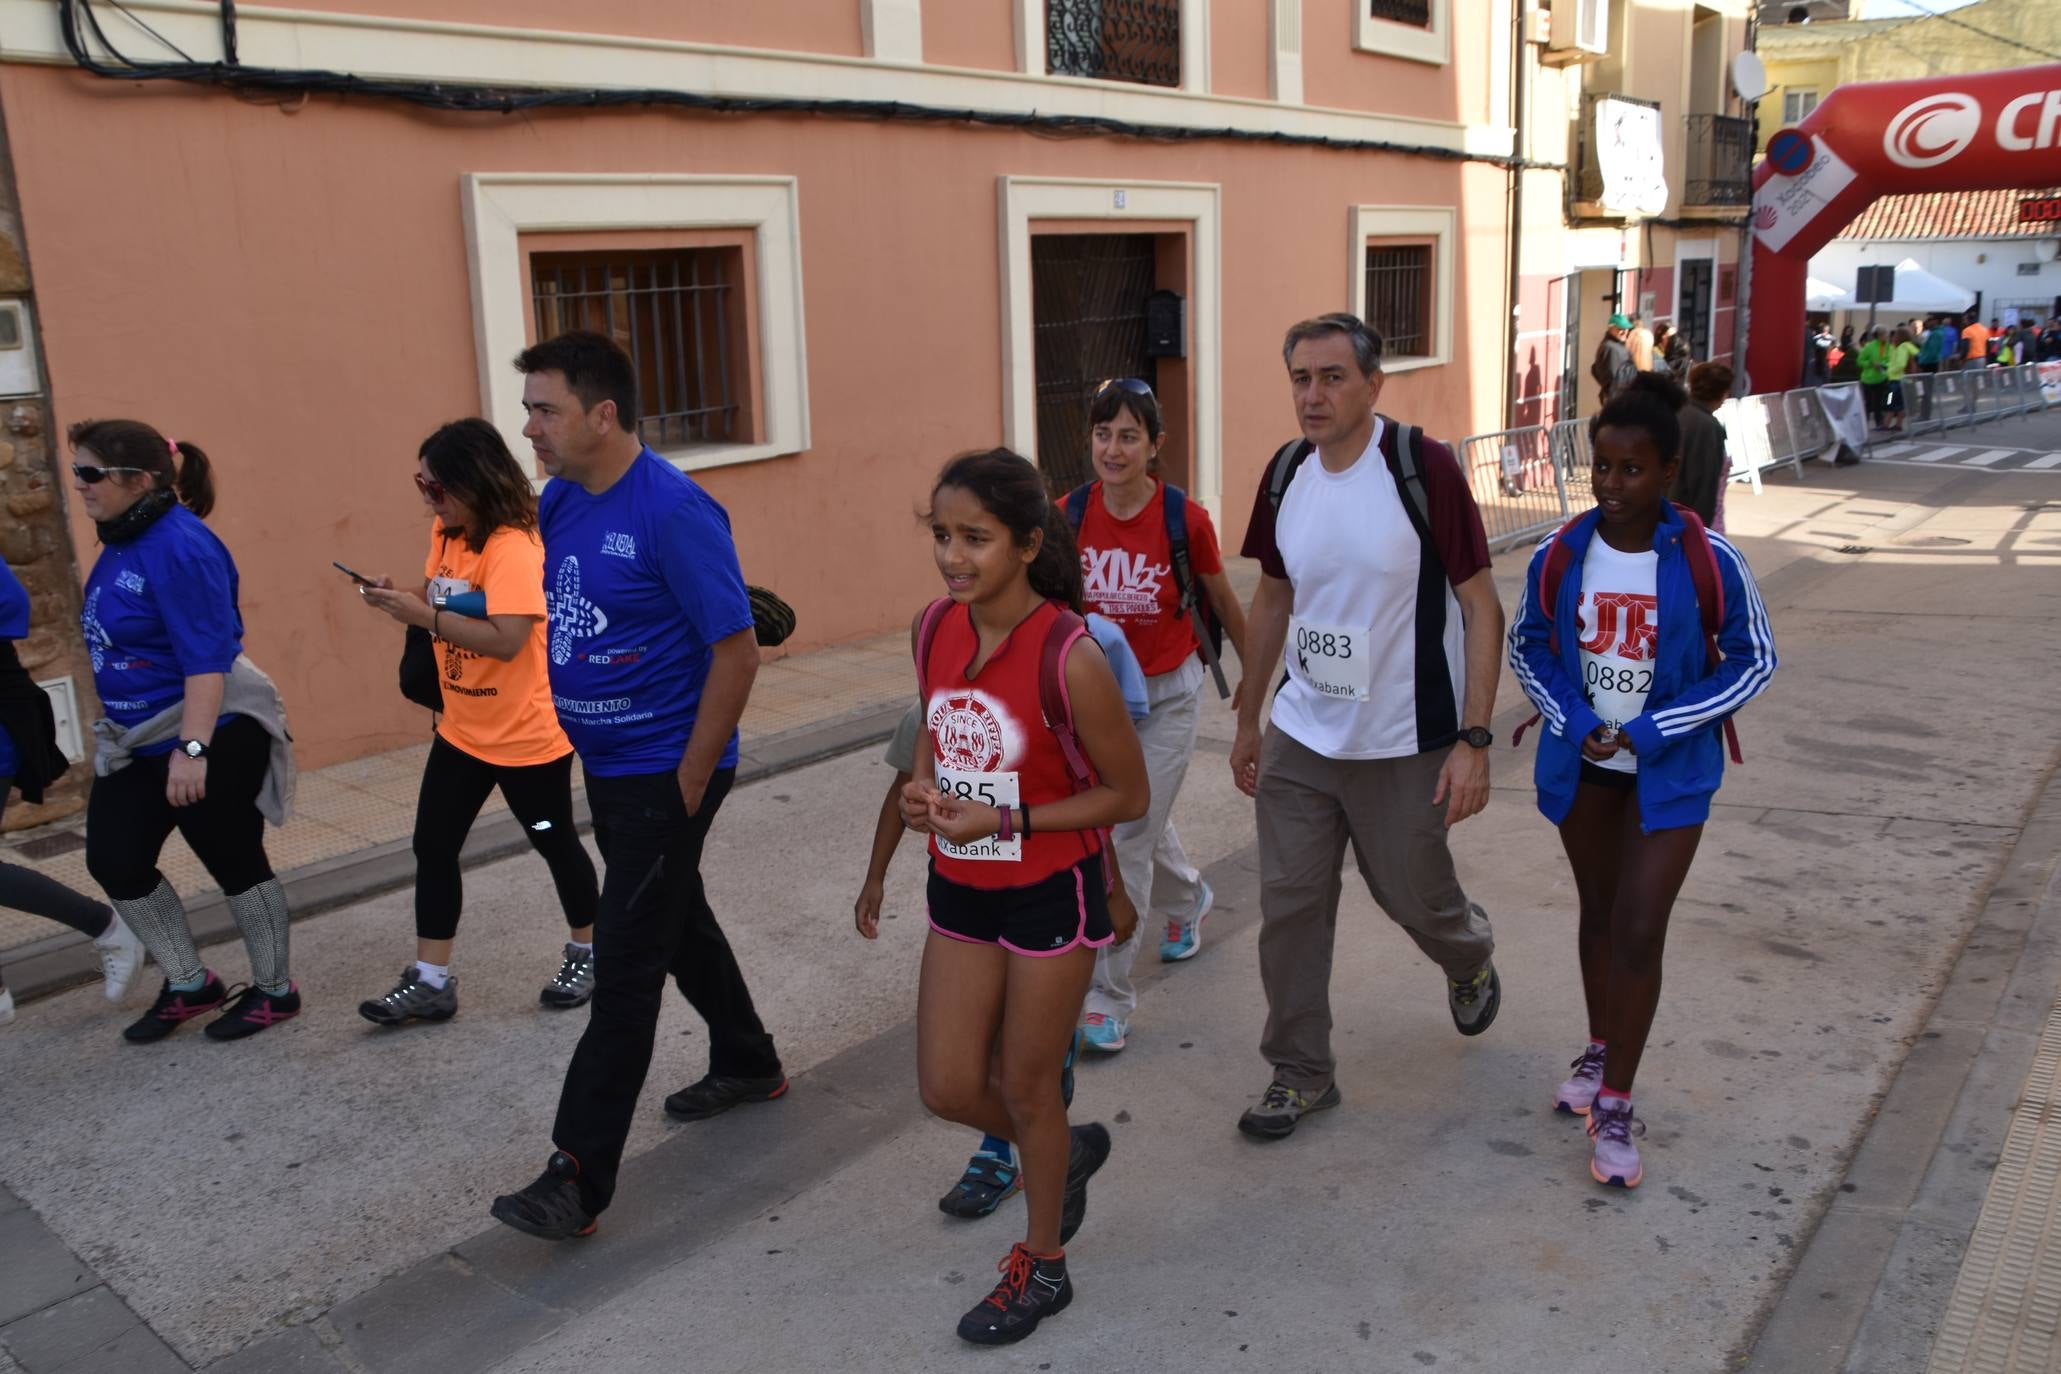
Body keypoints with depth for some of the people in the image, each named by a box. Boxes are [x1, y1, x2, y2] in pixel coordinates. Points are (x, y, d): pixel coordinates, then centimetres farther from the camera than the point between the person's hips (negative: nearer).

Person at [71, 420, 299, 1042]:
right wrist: (115, 727, 21)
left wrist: (191, 749, -30)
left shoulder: (180, 547, -21)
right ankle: (189, 985, 28)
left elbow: (207, 657, -26)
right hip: (137, 740, 9)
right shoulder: (118, 544, 7)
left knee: (234, 863, 5)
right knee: (115, 861, 12)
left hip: (211, 737, -9)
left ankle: (275, 991, 23)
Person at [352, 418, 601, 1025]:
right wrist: (403, 601, -4)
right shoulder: (447, 535, 4)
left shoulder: (513, 549, -23)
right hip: (461, 729, 8)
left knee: (554, 840, 10)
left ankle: (588, 952, 30)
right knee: (432, 845, 6)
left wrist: (422, 615, -31)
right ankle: (431, 981, 16)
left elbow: (506, 639, -32)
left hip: (527, 733, -8)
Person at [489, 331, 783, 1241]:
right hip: (604, 765, 9)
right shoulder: (557, 502, 3)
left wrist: (688, 784, -18)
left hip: (666, 773, -9)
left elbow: (737, 653, -21)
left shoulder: (673, 511, -21)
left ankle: (580, 1177, 5)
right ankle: (748, 1065, 43)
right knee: (676, 918, 22)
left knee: (624, 965, -4)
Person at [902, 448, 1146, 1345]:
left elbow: (1129, 795, -15)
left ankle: (1042, 1266, 36)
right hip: (960, 891, 6)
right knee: (948, 1087, 11)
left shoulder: (1068, 659, -24)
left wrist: (1008, 820, -24)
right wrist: (922, 784, -9)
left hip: (1050, 896, -6)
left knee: (1027, 1089, 10)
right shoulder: (933, 630, -6)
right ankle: (1068, 1153, 43)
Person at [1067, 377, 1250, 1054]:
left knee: (1130, 837, -6)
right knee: (1140, 823, 20)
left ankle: (1109, 997, 5)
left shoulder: (1186, 519, -15)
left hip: (1166, 694, -3)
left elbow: (1224, 602, 1)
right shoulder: (1069, 515, -8)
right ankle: (1188, 900, 54)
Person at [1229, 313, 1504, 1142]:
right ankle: (1301, 1073, 22)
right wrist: (1247, 721, 15)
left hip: (1403, 746, -4)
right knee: (1288, 906, 4)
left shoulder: (1423, 469, -15)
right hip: (1300, 738, 4)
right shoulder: (1285, 475, 1)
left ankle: (1470, 956, 48)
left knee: (1414, 898, 12)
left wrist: (1474, 739, -17)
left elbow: (1481, 609, -12)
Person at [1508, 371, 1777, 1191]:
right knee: (1598, 913, 18)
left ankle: (1614, 1108, 8)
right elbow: (1525, 648, 5)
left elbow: (1754, 660, -6)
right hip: (1583, 764, 3)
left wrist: (1653, 731, -15)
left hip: (1669, 773, -3)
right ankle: (1600, 1051, 40)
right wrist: (1574, 723, -11)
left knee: (1638, 930, -6)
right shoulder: (1558, 557, -9)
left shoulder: (1708, 560, -16)